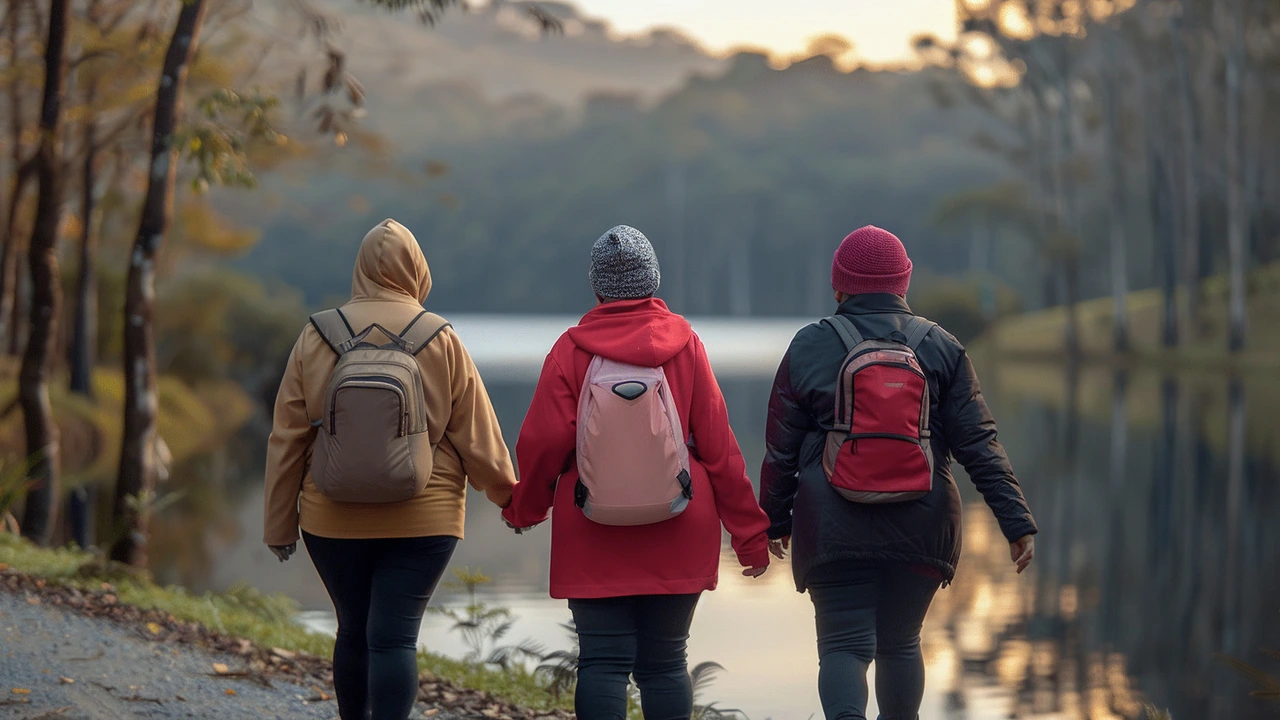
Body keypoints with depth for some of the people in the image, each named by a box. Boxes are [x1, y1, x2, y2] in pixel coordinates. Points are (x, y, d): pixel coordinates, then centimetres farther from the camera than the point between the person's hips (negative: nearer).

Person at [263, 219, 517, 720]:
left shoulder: (317, 338, 0)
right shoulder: (441, 342, -4)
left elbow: (287, 440, 2)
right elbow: (477, 435, 0)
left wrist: (280, 525, 10)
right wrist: (509, 497, 15)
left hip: (334, 521, 2)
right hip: (421, 522, -2)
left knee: (353, 632, 16)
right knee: (395, 637, -5)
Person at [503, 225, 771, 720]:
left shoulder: (573, 349, -3)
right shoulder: (685, 344, 0)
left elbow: (543, 441, -6)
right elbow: (717, 444, 0)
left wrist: (524, 508, 13)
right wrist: (749, 532, 6)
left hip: (593, 535, -1)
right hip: (676, 536, 1)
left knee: (602, 662, 0)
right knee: (665, 662, 8)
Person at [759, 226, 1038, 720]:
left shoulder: (809, 349, 0)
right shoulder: (941, 349, 3)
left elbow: (781, 450, 4)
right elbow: (979, 443, 0)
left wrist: (775, 521, 17)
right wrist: (1016, 521, 1)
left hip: (834, 528, -2)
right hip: (921, 528, 2)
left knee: (845, 644, -2)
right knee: (900, 642, 17)